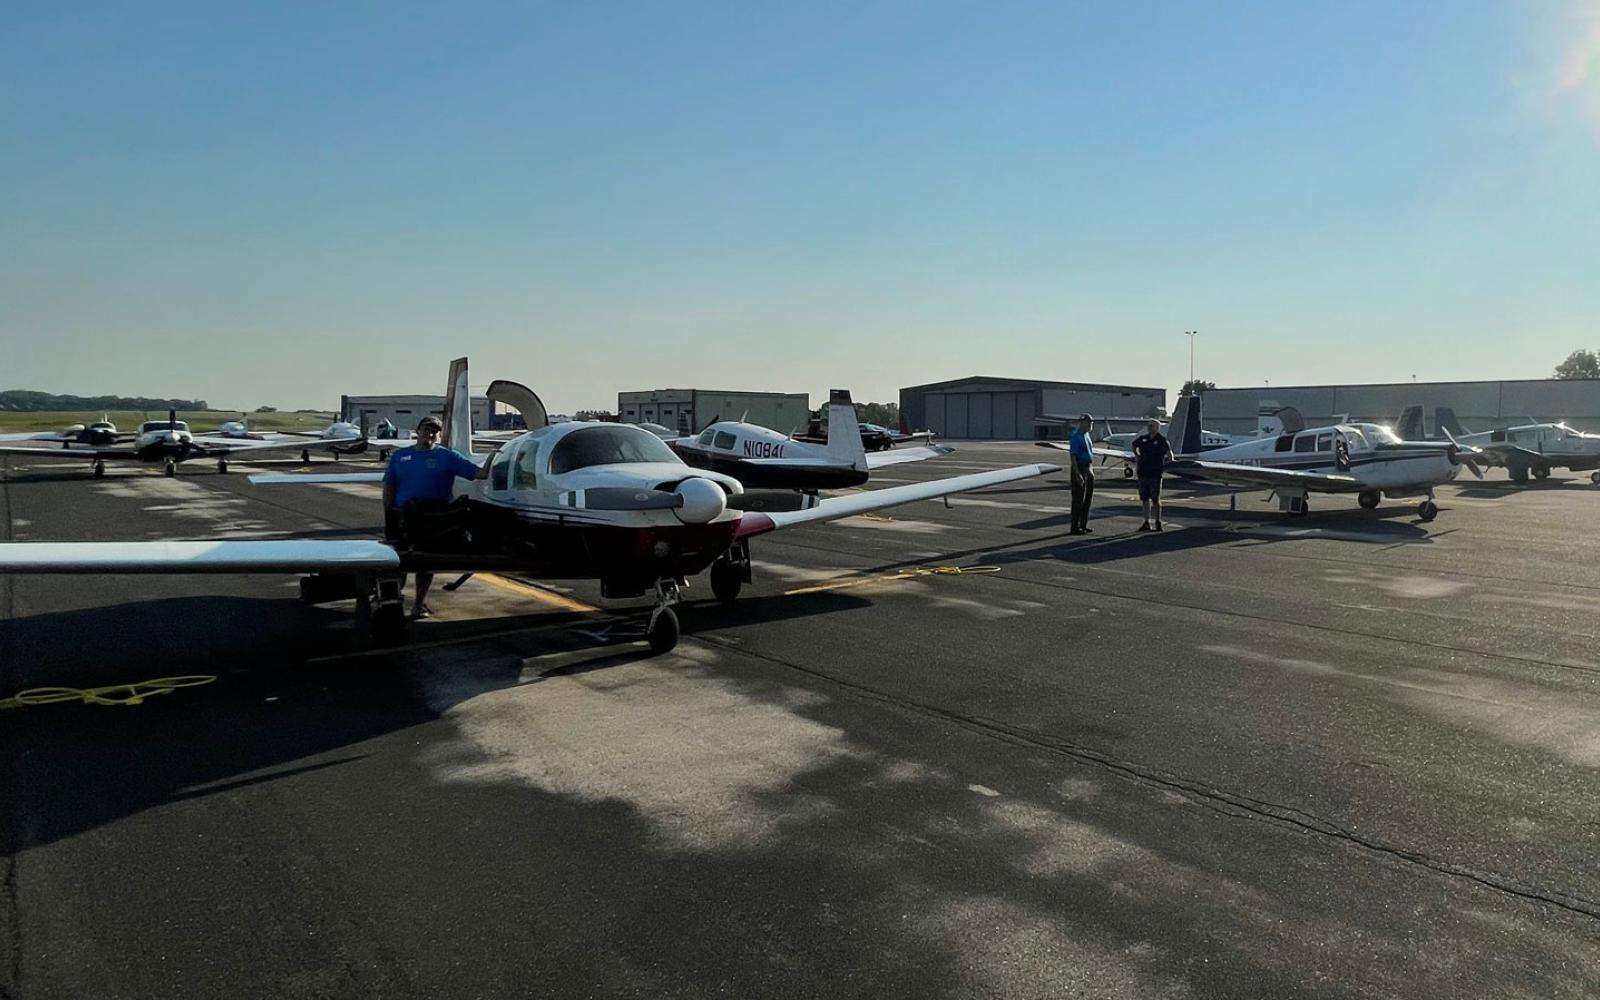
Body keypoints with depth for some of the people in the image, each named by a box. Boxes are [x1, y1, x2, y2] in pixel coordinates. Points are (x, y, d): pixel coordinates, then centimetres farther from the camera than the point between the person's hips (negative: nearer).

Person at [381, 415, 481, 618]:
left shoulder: (447, 456, 0)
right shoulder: (400, 456, 8)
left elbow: (478, 473, -9)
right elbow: (389, 487, 9)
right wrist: (388, 517, 3)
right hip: (402, 517, 2)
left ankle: (420, 603, 18)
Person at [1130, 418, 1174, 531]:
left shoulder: (1162, 440, -7)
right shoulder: (1143, 438, 8)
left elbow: (1169, 454, -8)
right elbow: (1134, 445, 28)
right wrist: (1137, 457, 20)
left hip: (1155, 474, -5)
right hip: (1142, 473, 5)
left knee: (1155, 499, 0)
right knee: (1145, 499, 9)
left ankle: (1158, 523, 9)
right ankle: (1146, 523, 15)